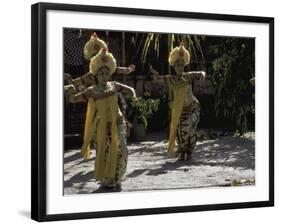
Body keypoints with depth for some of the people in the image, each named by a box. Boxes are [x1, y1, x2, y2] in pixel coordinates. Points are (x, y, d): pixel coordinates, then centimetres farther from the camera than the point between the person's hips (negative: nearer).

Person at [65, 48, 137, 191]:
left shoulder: (114, 85, 0)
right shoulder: (91, 91, -6)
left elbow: (129, 89, 15)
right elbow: (73, 99, -1)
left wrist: (133, 94, -7)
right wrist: (71, 92, -23)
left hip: (117, 123, 1)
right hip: (101, 125, -1)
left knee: (120, 151, -9)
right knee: (103, 153, 4)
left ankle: (116, 180, 7)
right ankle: (105, 180, 21)